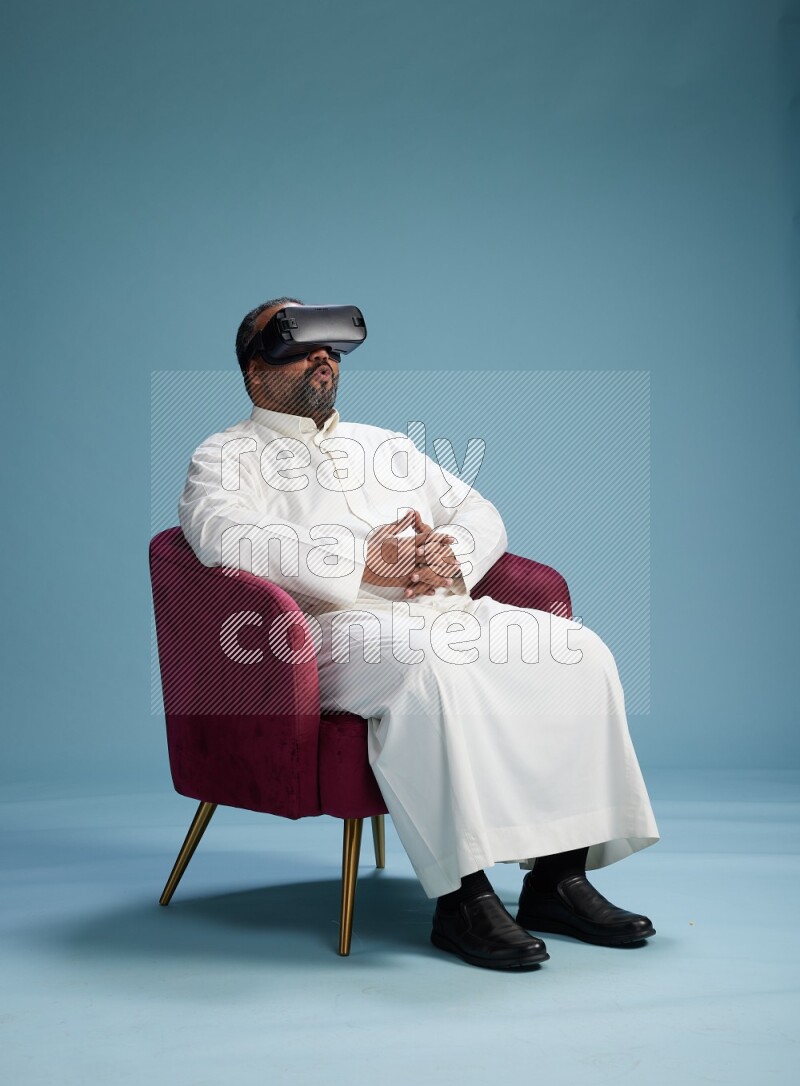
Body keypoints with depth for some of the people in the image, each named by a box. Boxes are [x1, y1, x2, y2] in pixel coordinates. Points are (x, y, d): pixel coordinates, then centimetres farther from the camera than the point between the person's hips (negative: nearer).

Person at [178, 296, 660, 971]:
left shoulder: (386, 444, 31)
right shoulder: (226, 456, 11)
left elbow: (483, 516, 24)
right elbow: (226, 535, -12)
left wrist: (447, 558, -2)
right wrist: (363, 564, -17)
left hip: (447, 608, 7)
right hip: (332, 627, -6)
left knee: (578, 655, -16)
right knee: (432, 663, -38)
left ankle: (558, 875, -16)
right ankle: (462, 896, -35)